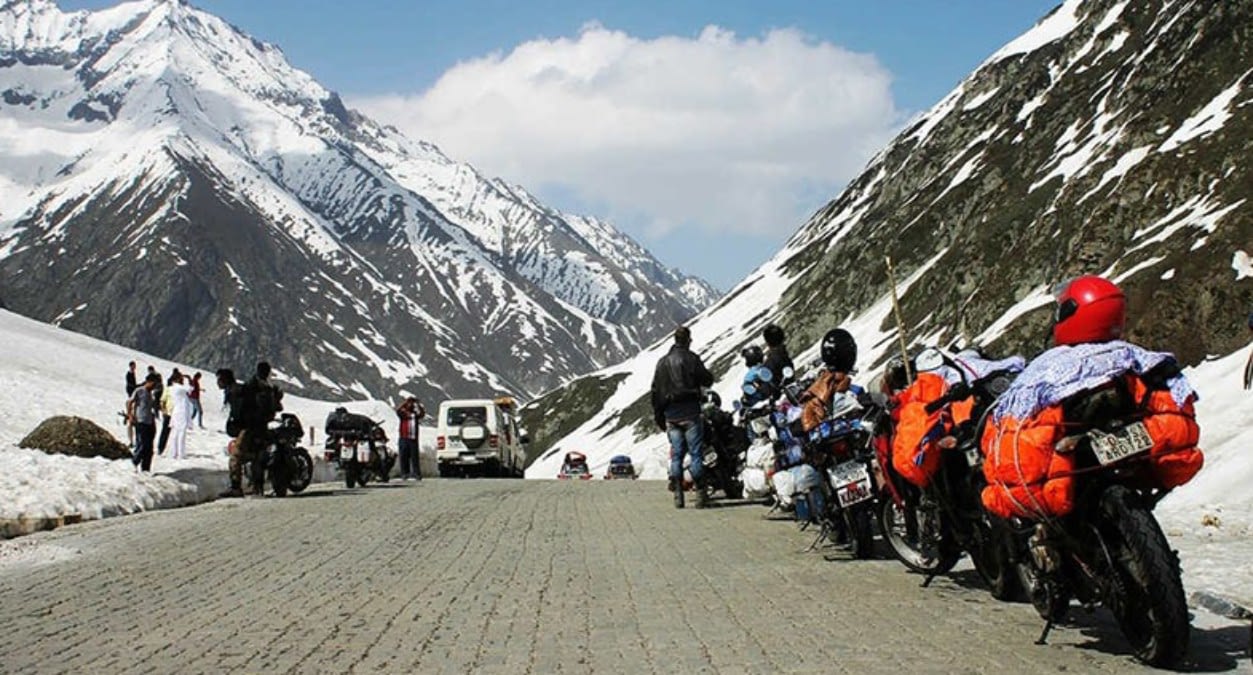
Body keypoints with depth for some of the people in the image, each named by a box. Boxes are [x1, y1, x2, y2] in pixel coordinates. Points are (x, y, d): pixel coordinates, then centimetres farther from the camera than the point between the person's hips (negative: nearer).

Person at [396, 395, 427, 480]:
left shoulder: (416, 414, 11)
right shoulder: (402, 413, 7)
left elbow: (423, 413, -7)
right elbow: (397, 409, -13)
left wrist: (418, 403, -12)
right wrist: (406, 401, -15)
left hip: (413, 439, 1)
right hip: (403, 438, -1)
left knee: (415, 457, -2)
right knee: (404, 457, -1)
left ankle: (417, 474, -3)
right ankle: (405, 474, 2)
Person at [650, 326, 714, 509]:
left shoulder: (663, 362, 8)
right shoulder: (692, 359, -5)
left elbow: (656, 390, 9)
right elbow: (707, 380, -4)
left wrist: (658, 415, 15)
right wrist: (706, 372, 18)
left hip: (671, 415, 3)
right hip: (690, 413, -3)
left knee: (676, 454, 6)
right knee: (695, 453, -1)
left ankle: (678, 494, 3)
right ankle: (700, 493, -4)